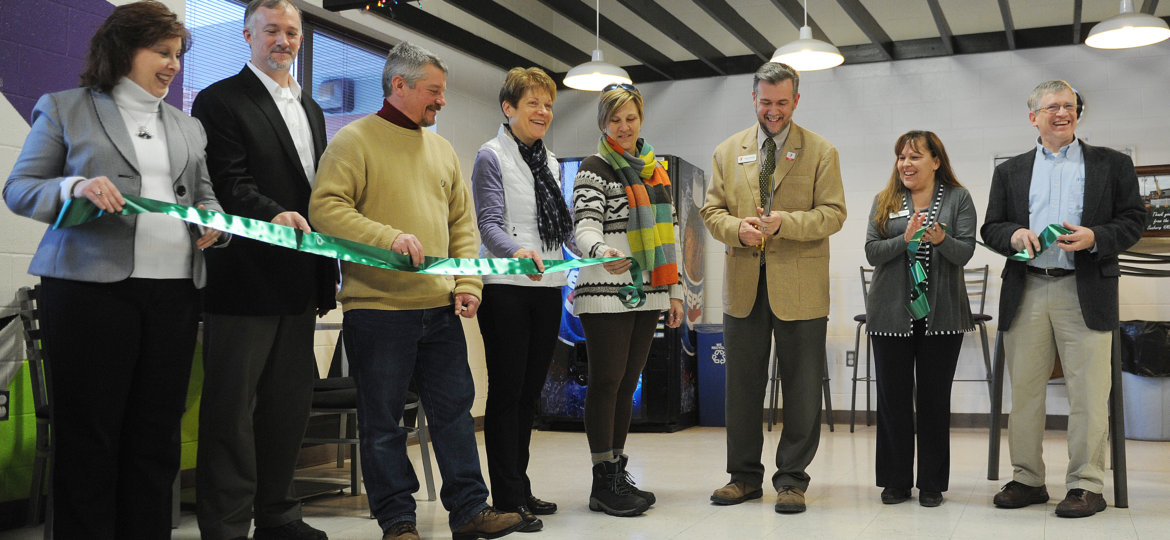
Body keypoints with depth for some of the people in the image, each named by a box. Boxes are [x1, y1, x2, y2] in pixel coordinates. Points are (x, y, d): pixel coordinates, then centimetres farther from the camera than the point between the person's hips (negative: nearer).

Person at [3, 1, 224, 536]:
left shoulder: (187, 126, 21)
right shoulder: (64, 109, 8)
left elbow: (204, 194, 23)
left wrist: (213, 221, 0)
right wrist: (74, 187, -15)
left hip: (175, 289, 4)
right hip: (91, 286, -4)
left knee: (157, 433, 6)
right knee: (88, 434, 0)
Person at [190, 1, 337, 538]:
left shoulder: (310, 109, 21)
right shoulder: (221, 100, -2)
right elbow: (228, 182, -14)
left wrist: (326, 272, 17)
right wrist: (274, 214, -31)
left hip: (299, 283, 7)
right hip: (244, 279, -7)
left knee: (290, 403, 12)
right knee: (231, 407, -2)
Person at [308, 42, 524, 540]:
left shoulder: (442, 149, 17)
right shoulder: (354, 140, -2)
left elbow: (462, 223, 17)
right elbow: (325, 208, -14)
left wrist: (467, 283, 5)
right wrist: (389, 238, -24)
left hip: (440, 309, 6)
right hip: (377, 308, -5)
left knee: (455, 409, 8)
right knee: (383, 420, 3)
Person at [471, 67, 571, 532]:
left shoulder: (550, 162, 18)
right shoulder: (492, 156, -3)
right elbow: (489, 223, -13)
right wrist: (518, 252, -31)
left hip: (547, 285, 7)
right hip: (506, 286, -7)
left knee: (530, 391, 11)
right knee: (507, 390, -4)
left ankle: (520, 488, 21)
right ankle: (507, 499, 1)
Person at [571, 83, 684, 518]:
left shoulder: (655, 169, 18)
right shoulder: (595, 169, -2)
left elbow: (668, 233, 20)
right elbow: (585, 225, -15)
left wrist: (675, 291, 16)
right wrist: (601, 251, -38)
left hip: (646, 294, 6)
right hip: (606, 294, -6)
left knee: (627, 384, 9)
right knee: (606, 382, -5)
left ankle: (617, 473, 17)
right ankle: (603, 482, 1)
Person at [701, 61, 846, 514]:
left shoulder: (821, 152, 4)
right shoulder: (728, 152, 12)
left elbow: (833, 214, -3)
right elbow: (711, 211, 10)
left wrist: (785, 222, -19)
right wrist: (737, 229, -11)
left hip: (800, 289, -2)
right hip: (743, 287, 3)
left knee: (801, 389, 2)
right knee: (742, 386, 8)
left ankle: (792, 479, 14)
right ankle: (745, 476, 21)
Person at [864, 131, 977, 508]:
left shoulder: (958, 199, 6)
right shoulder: (884, 201, 10)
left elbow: (965, 252, -5)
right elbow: (871, 252, -1)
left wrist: (941, 239, -25)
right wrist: (905, 238, -17)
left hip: (942, 314, -1)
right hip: (891, 313, 1)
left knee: (935, 398, 4)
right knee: (893, 398, 4)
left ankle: (932, 483, 15)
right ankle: (896, 481, 15)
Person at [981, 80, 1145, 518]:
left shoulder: (1112, 165, 11)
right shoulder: (1010, 171, 16)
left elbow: (1134, 220, 5)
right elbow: (990, 228, 13)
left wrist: (1095, 237, -13)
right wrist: (1013, 234, -9)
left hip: (1085, 293, -2)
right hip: (1026, 293, 2)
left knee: (1087, 394, -3)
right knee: (1024, 390, 5)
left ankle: (1086, 486, 6)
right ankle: (1027, 480, 15)